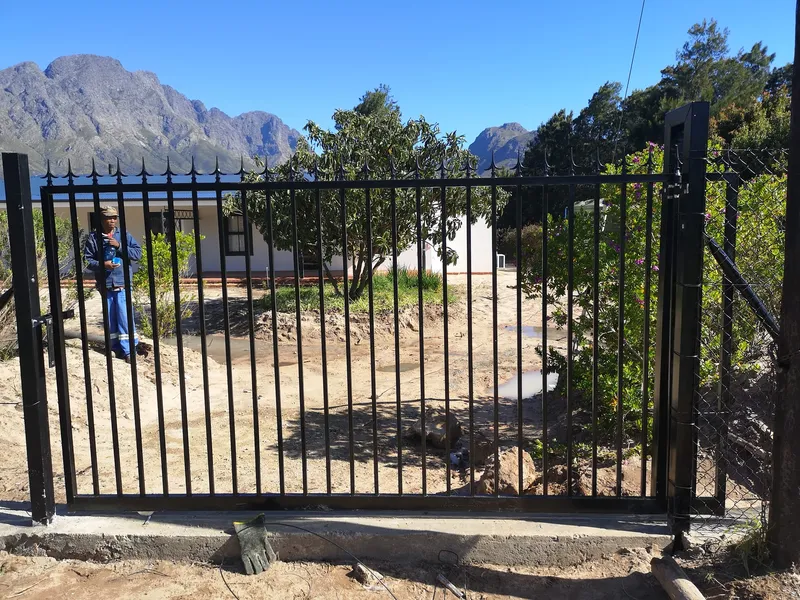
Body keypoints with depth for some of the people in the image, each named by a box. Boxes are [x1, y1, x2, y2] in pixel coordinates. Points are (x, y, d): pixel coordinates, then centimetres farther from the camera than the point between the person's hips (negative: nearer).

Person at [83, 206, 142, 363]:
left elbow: (138, 253, -1)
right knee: (111, 317, 9)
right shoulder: (93, 238, 3)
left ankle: (129, 349, 1)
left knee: (124, 316, -5)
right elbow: (87, 259, 3)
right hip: (105, 284, 1)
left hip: (123, 283, -1)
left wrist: (119, 246, -11)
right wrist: (102, 264, -14)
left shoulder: (124, 235, 4)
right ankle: (117, 348, 20)